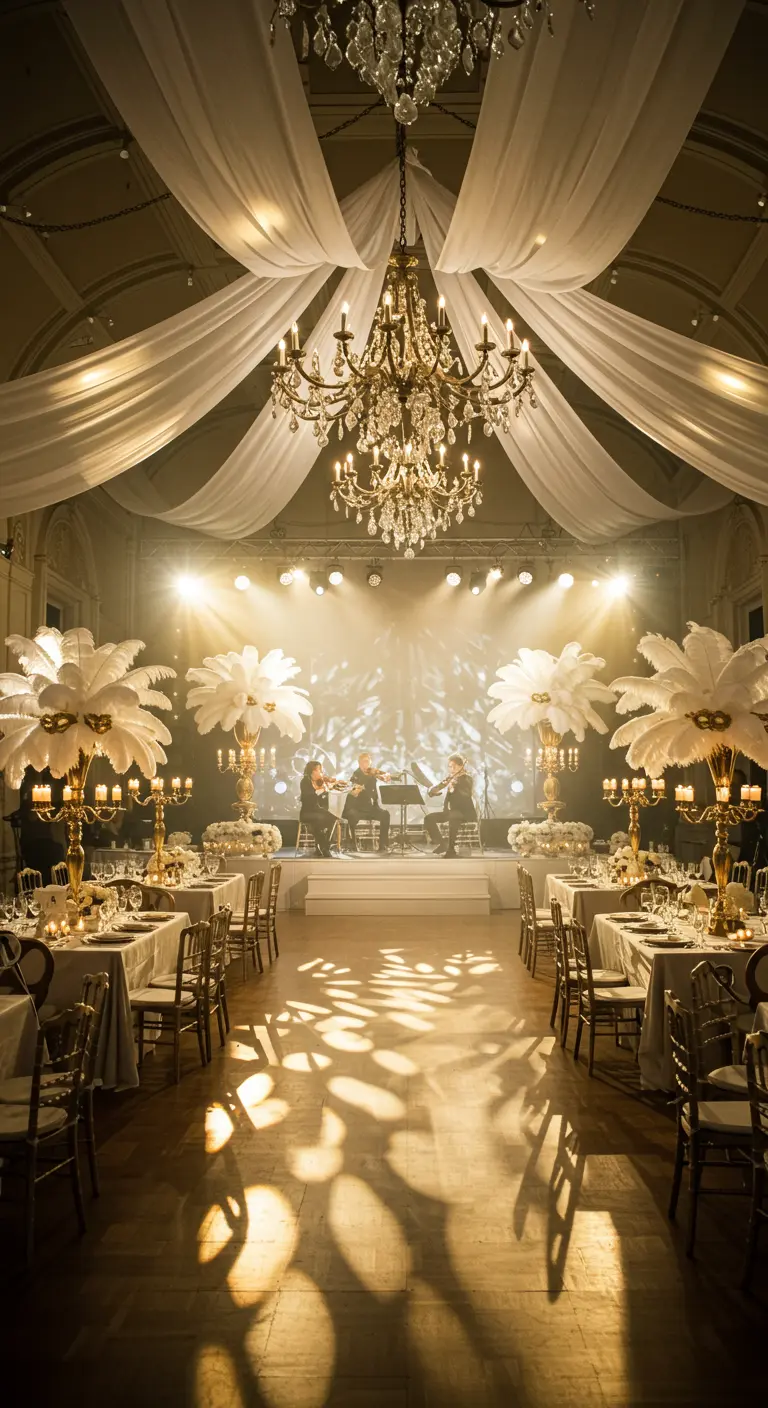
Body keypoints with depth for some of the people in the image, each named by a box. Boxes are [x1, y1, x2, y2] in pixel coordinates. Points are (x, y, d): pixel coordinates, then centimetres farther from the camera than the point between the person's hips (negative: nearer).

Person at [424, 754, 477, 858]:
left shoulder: (466, 778, -7)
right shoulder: (449, 779, 10)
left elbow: (467, 795, -26)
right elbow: (433, 791, 5)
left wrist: (454, 787, -40)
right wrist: (433, 790, -19)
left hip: (466, 812, -6)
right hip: (451, 811, 7)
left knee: (452, 817, -39)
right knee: (429, 817, -13)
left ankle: (451, 849, -30)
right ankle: (442, 843, -6)